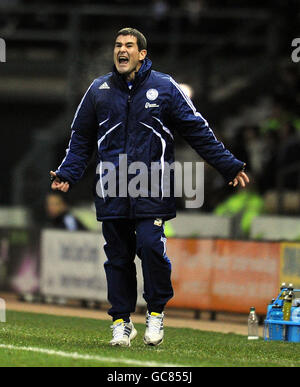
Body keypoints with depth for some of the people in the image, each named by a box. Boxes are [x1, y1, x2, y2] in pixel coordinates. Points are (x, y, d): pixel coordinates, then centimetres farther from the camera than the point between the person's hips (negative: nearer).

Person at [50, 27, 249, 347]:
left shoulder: (164, 87, 4)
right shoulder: (99, 90, 11)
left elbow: (198, 131, 7)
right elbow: (81, 138, 18)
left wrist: (229, 166, 3)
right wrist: (67, 174, 5)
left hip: (152, 188, -2)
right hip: (112, 189, 2)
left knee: (151, 246, -16)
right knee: (118, 257, 3)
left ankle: (156, 313, 2)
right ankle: (122, 322, 13)